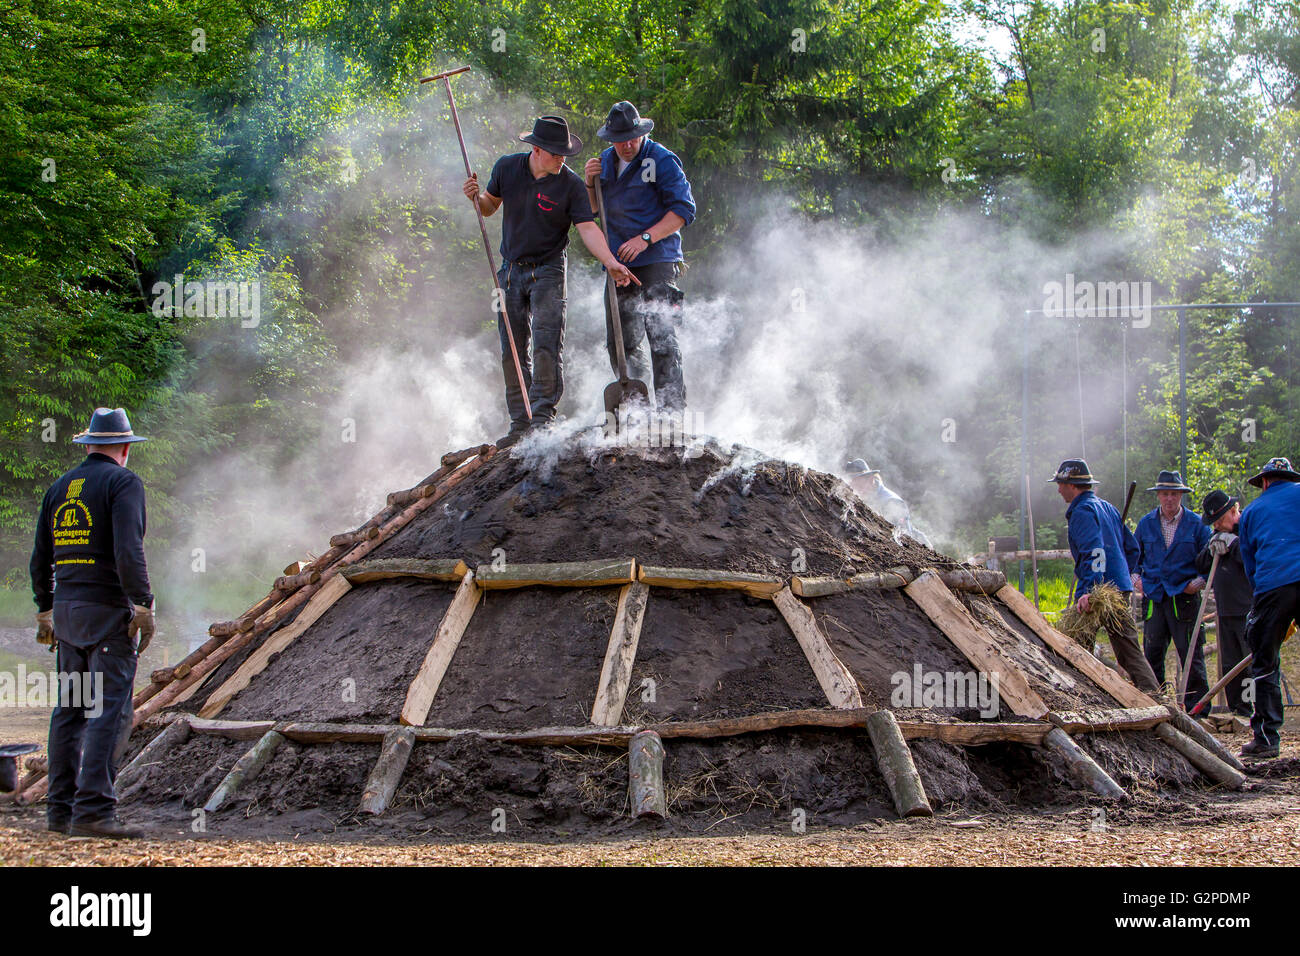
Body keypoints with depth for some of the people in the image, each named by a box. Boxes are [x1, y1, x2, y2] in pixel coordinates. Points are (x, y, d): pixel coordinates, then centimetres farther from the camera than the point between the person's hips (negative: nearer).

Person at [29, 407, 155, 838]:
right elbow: (128, 549, -20)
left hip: (67, 609, 7)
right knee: (110, 710, -9)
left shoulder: (60, 487, 14)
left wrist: (45, 612, 25)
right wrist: (144, 607, -17)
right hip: (109, 609, -7)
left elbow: (40, 559, 16)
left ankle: (60, 809, 13)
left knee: (71, 709, 12)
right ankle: (93, 810, -16)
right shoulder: (123, 483, -7)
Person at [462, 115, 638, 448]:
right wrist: (476, 197, -10)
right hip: (511, 270, 4)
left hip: (548, 270, -4)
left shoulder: (570, 184, -12)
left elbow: (587, 227, -17)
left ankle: (543, 415, -14)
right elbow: (490, 206, 13)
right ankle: (520, 424, 12)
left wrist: (610, 262, -31)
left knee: (546, 343, -16)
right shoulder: (507, 168, -2)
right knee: (512, 351, 5)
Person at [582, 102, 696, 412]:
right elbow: (591, 209, 24)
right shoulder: (606, 162, 14)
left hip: (657, 262, -6)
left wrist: (645, 239, -19)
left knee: (662, 339, -13)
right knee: (620, 343, 7)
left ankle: (672, 408, -12)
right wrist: (590, 184, 3)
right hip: (619, 264, 7)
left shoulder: (662, 160, -6)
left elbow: (683, 211, -10)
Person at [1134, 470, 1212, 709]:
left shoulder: (1196, 524, 1)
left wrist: (1199, 582, -8)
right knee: (1152, 653, 3)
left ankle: (1196, 705, 2)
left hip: (1184, 597, -3)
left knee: (1191, 654, -4)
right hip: (1153, 598, 3)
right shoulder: (1146, 523, 10)